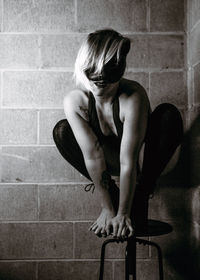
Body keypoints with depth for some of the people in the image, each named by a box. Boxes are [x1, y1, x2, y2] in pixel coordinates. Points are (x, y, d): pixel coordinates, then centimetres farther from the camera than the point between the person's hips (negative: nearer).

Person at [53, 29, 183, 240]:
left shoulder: (133, 97, -34)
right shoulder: (74, 101, -25)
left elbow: (128, 162, -35)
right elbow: (93, 156, -26)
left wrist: (123, 214, -31)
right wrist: (107, 208, -24)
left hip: (142, 159, -2)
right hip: (112, 159, 3)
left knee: (169, 114, -30)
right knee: (62, 131, -19)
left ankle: (140, 197, -18)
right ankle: (113, 195, -10)